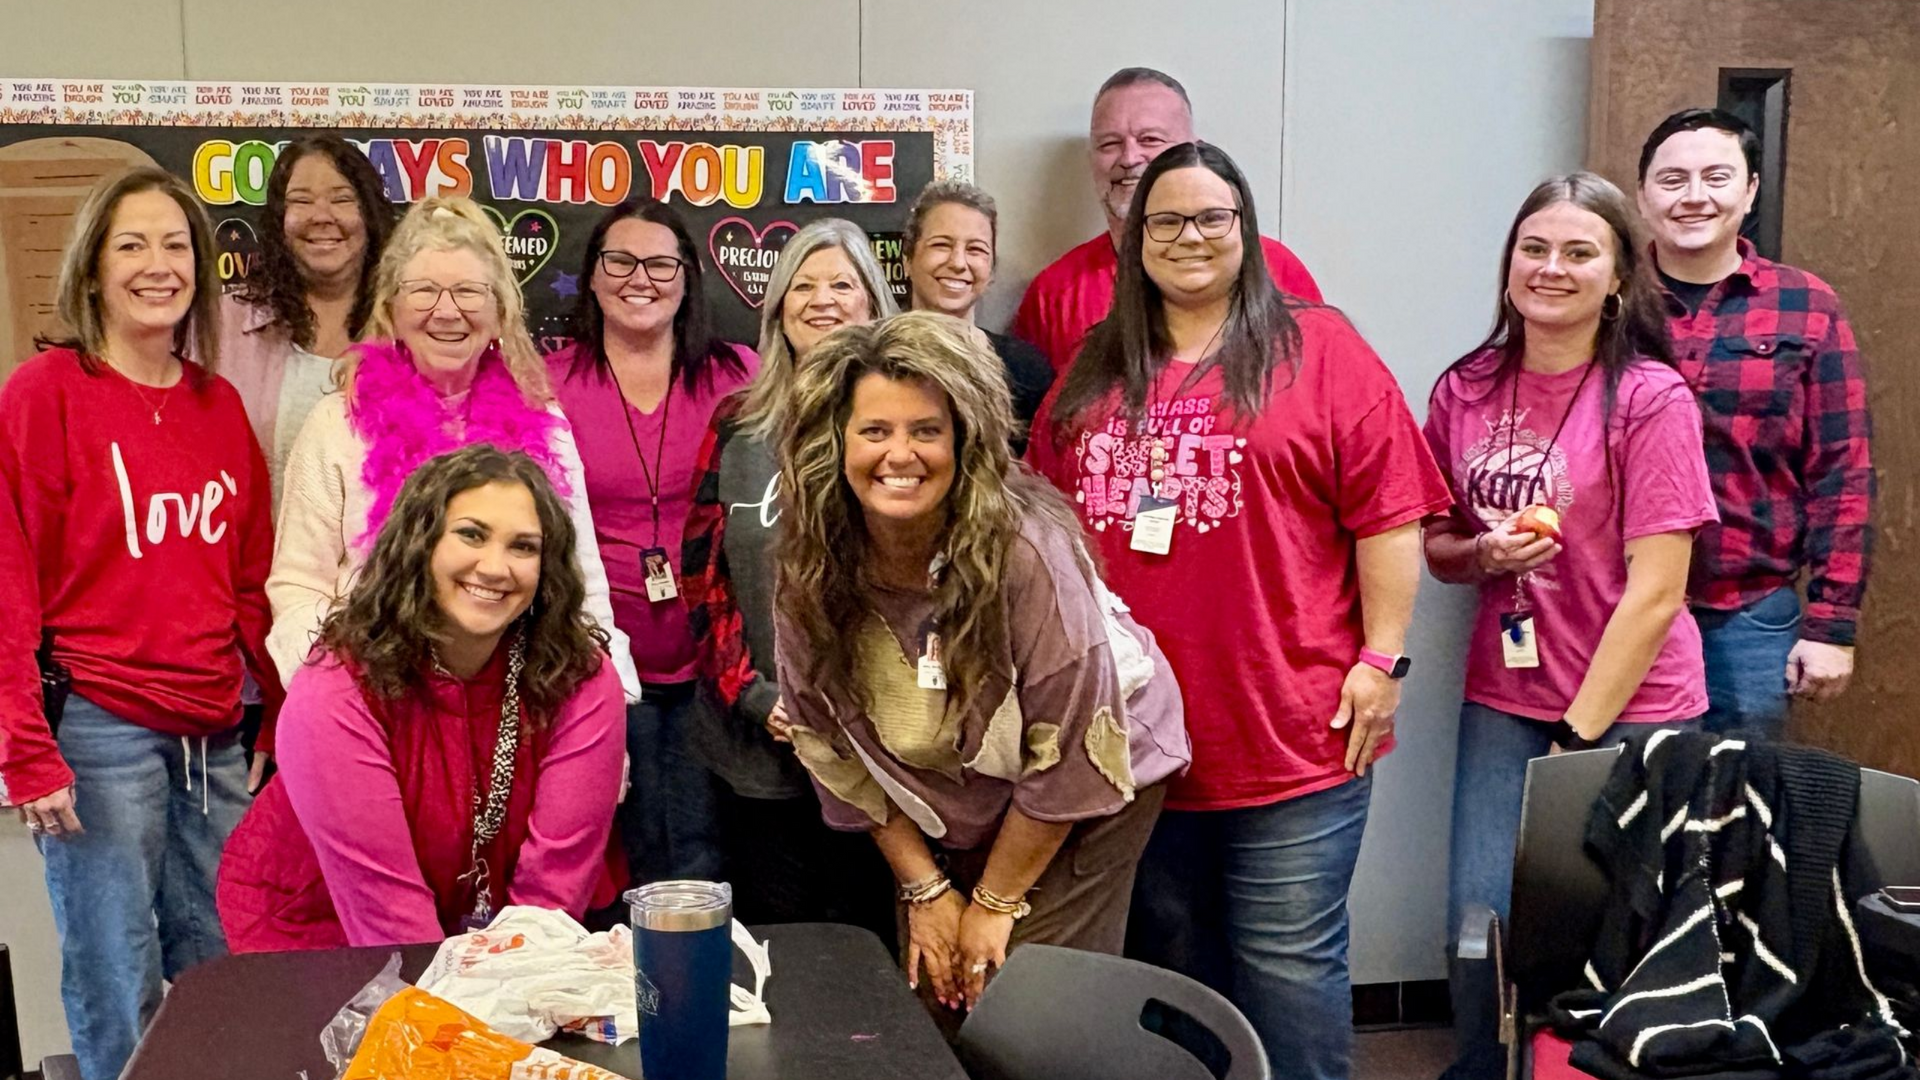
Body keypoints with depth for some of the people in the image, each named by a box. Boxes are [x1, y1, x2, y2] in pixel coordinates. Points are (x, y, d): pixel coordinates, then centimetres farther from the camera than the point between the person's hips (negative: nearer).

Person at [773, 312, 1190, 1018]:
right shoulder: (811, 570, -16)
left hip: (1090, 789, -4)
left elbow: (1068, 755, -22)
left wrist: (997, 904, -13)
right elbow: (833, 746, -3)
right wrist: (924, 888, -2)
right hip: (945, 820, 4)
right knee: (929, 1000, 8)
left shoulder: (1024, 549, -30)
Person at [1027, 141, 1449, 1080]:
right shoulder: (1093, 375, 11)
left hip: (1294, 746, -4)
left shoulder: (1320, 351, -2)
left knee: (1289, 975, 3)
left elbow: (1388, 516, -6)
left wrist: (1381, 658, -11)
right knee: (1168, 984, 18)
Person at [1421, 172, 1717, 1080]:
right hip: (1503, 701, 4)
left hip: (1628, 708, -3)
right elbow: (1436, 547, 13)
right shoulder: (1465, 391, 2)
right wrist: (1483, 553, -10)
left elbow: (1655, 589, -12)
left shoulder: (1652, 399, -11)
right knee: (1479, 926, 2)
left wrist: (1579, 735, -12)